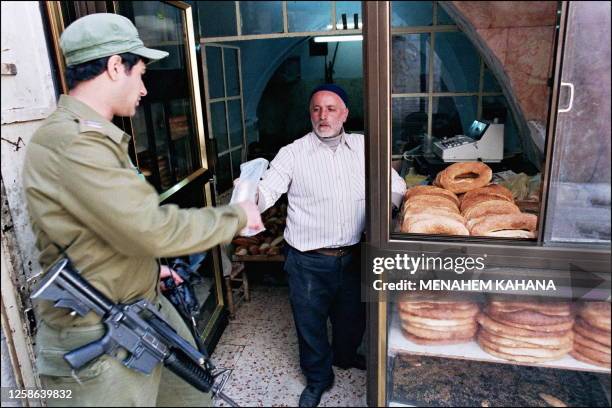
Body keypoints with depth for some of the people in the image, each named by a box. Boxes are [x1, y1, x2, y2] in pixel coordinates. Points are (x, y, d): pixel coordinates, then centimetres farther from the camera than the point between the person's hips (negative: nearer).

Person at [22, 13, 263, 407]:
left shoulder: (88, 135, 11)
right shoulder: (73, 143, -25)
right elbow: (153, 228, -29)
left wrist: (147, 266, 16)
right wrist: (238, 215, -17)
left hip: (146, 307, 10)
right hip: (100, 342, -10)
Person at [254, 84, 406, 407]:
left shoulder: (364, 147, 2)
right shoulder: (293, 153, -9)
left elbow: (395, 186, 5)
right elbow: (267, 191, -19)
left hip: (353, 256, 4)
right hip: (309, 262, -3)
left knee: (352, 315, 25)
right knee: (310, 323, 13)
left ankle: (345, 355, 57)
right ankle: (318, 379, 41)